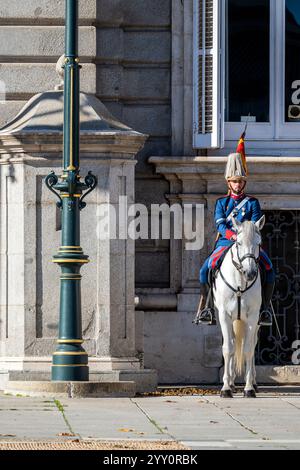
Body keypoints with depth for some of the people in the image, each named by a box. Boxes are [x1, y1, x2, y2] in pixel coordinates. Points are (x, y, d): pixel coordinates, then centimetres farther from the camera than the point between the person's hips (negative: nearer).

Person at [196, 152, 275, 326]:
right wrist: (233, 235, -22)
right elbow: (220, 225, -2)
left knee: (269, 270, -24)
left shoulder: (252, 203, 10)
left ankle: (265, 310, -17)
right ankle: (208, 308, -13)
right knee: (205, 270, -23)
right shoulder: (221, 202, 12)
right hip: (225, 243, 1)